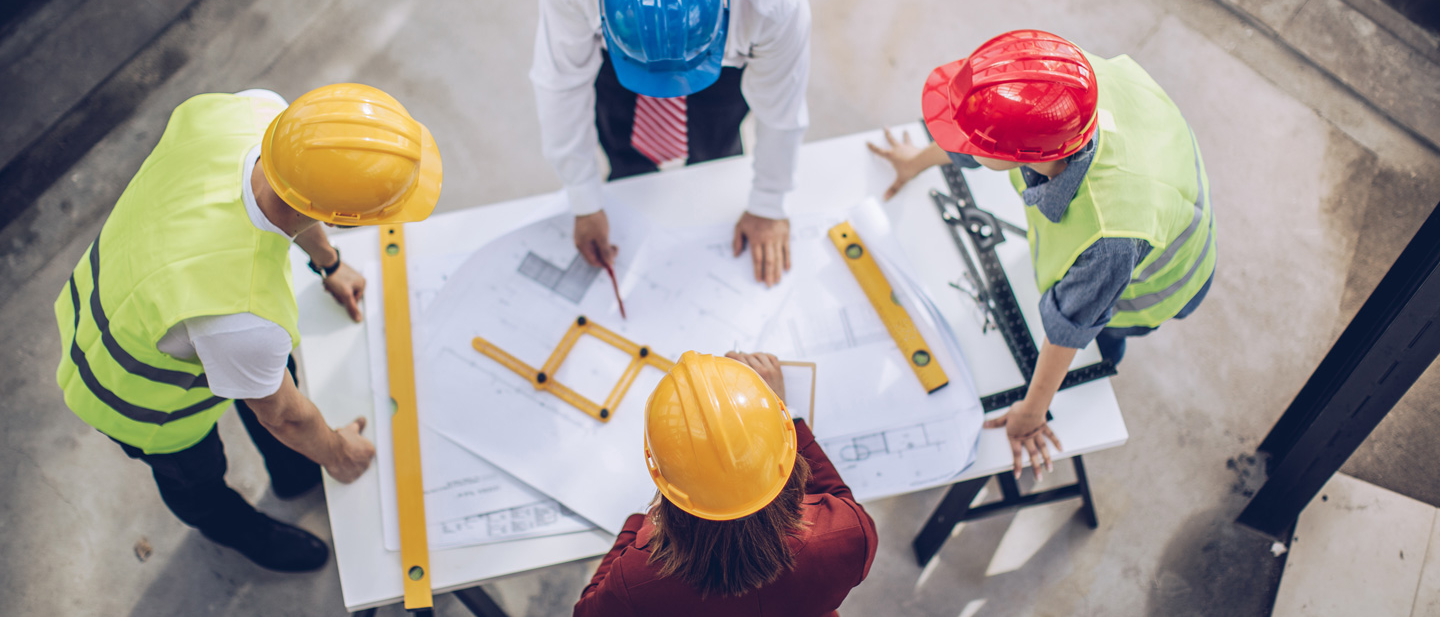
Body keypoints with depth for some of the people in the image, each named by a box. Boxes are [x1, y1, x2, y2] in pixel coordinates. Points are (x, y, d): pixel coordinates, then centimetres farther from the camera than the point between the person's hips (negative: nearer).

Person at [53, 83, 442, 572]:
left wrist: (327, 261, 12)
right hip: (136, 397, -6)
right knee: (194, 475, 28)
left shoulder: (255, 112, -33)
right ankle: (234, 528, 64)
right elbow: (282, 415, -23)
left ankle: (294, 474, 63)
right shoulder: (242, 319, -48)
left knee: (268, 365, 31)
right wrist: (335, 452, -1)